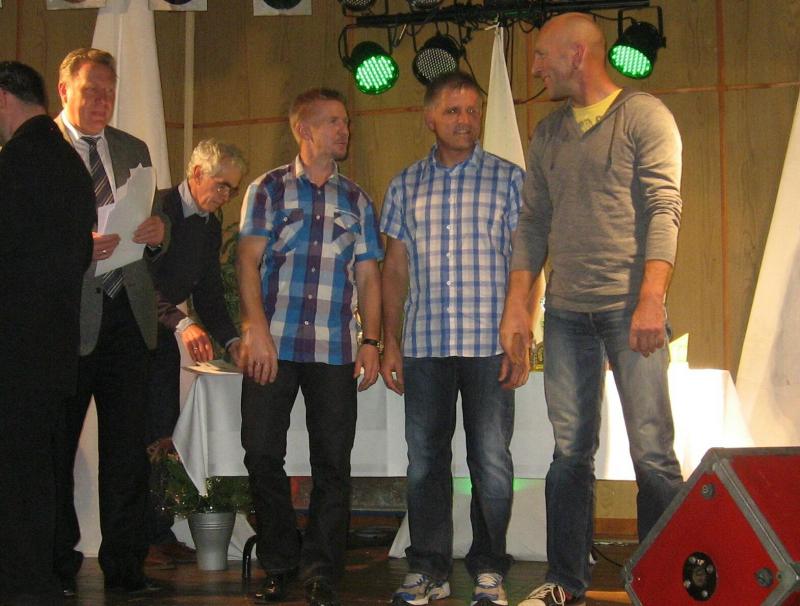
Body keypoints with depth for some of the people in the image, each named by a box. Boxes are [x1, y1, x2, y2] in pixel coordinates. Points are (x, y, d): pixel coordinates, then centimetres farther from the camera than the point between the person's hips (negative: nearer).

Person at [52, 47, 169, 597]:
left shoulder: (134, 151, 16)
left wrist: (157, 234, -4)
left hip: (128, 313, 5)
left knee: (128, 449, 6)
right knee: (55, 448, 5)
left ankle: (125, 565, 15)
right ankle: (57, 565, 17)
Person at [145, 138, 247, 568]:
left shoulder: (210, 225, 10)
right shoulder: (155, 209, -16)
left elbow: (209, 292, 12)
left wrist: (231, 340, -1)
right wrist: (181, 323, -36)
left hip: (164, 338, 8)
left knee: (161, 436, 7)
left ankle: (159, 532, 12)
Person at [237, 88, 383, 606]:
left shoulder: (356, 200, 15)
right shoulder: (269, 189, 8)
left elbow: (368, 275, 13)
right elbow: (249, 261, 1)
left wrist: (371, 340, 4)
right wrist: (257, 330, -10)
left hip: (335, 349, 2)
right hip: (273, 343, -1)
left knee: (333, 462, 0)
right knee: (263, 453, 0)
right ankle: (280, 564, 16)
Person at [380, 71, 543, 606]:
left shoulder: (509, 179, 5)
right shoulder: (405, 186, 12)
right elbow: (395, 270, 14)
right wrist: (390, 344, 7)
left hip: (489, 344, -2)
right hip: (423, 346, 2)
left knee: (491, 461, 1)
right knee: (425, 460, 6)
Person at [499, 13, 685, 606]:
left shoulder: (644, 114, -2)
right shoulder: (548, 133, 15)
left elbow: (665, 208, -10)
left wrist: (651, 297, -20)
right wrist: (517, 303, 7)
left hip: (628, 308, -5)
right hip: (566, 312, 5)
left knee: (652, 452, -5)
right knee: (570, 451, 8)